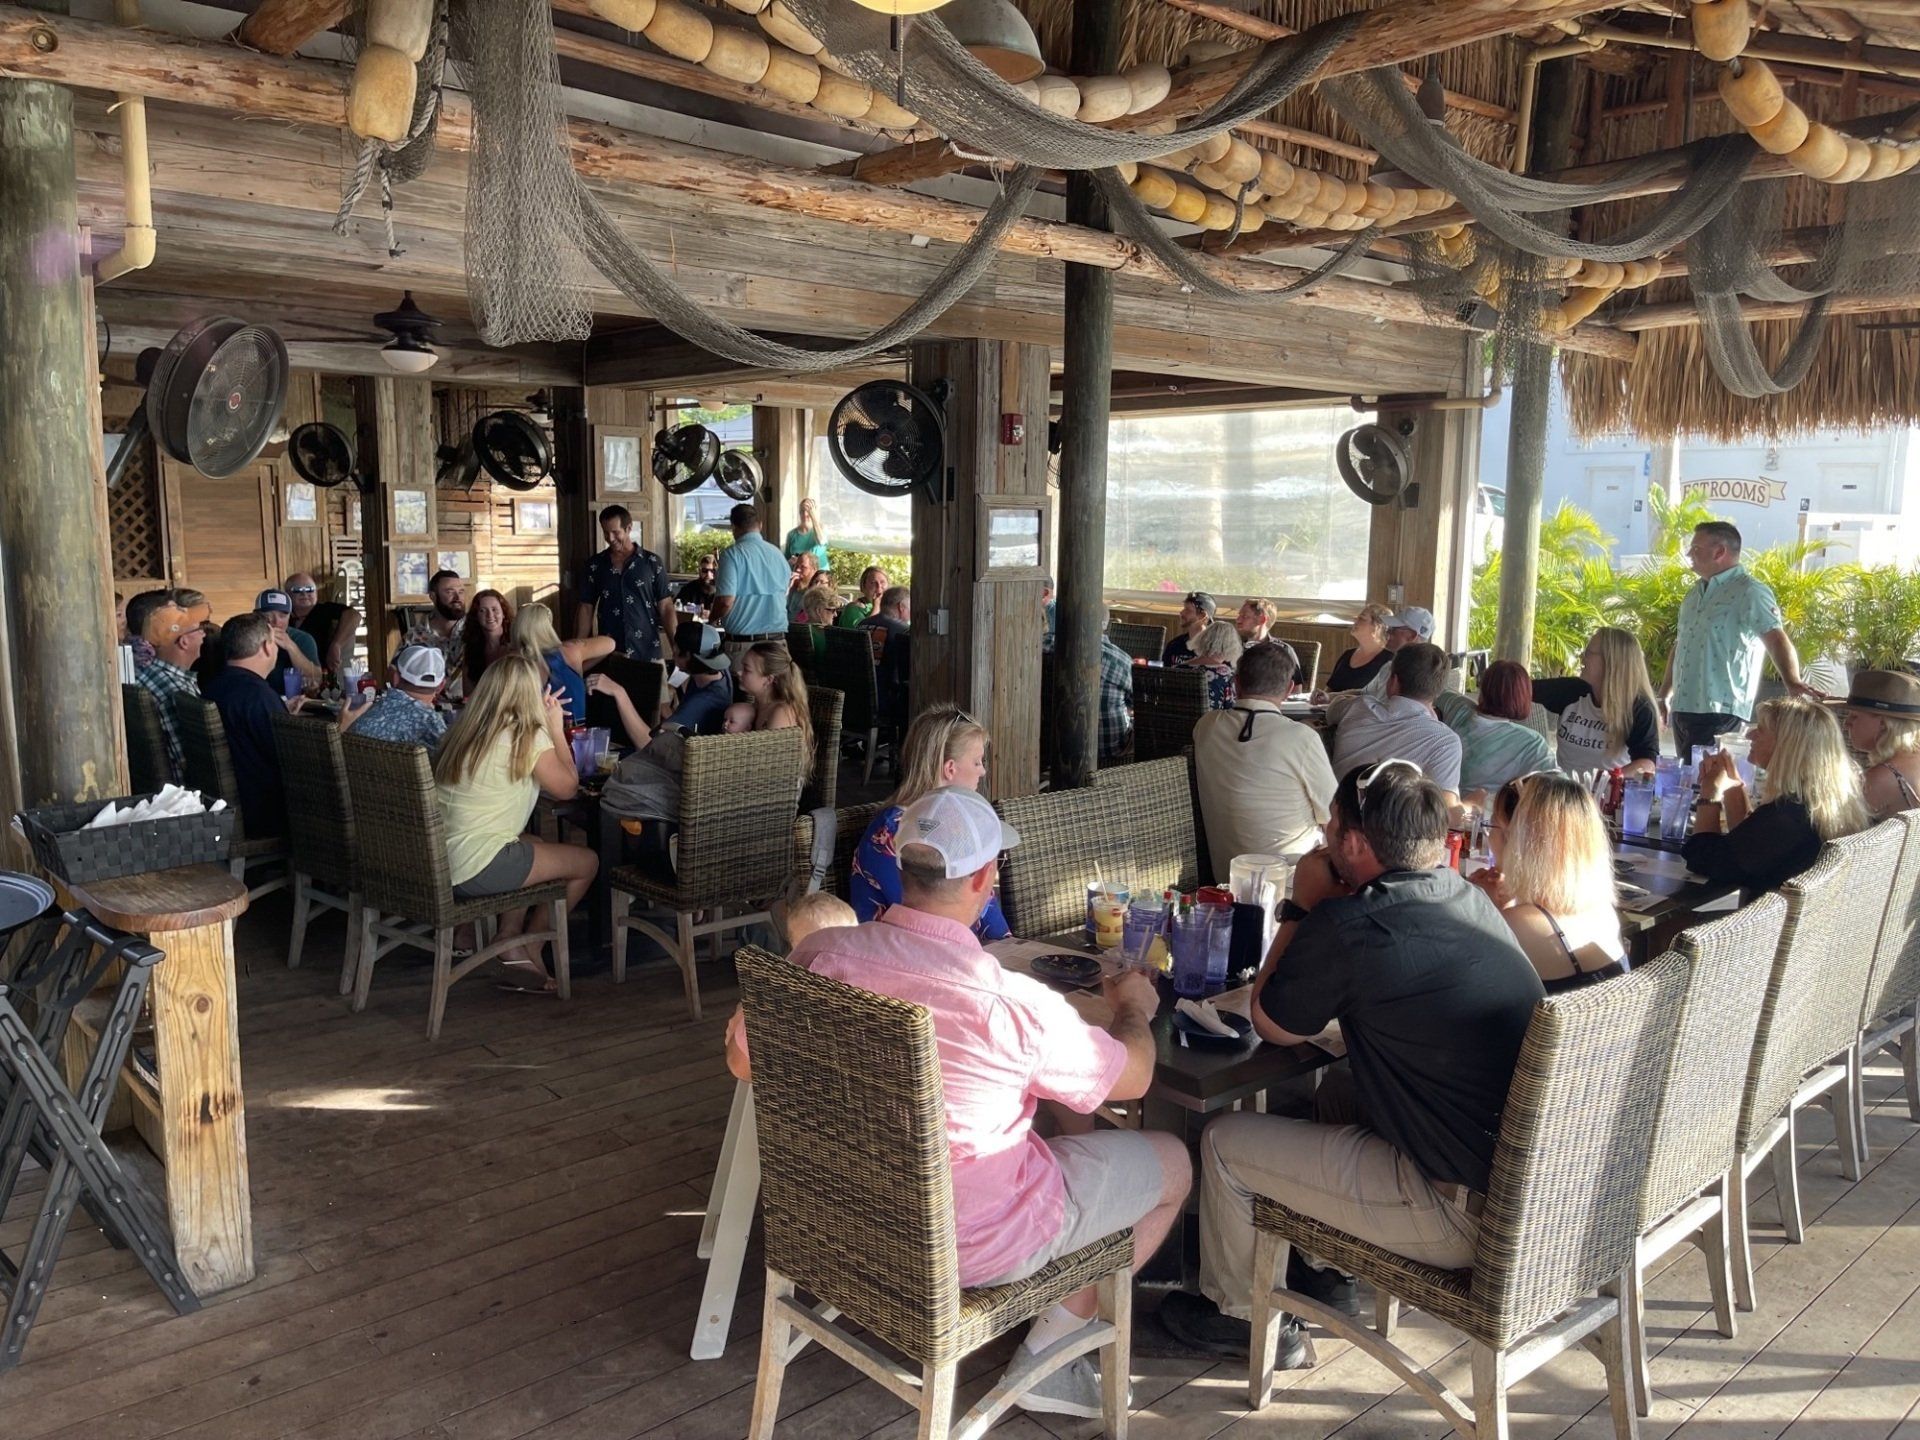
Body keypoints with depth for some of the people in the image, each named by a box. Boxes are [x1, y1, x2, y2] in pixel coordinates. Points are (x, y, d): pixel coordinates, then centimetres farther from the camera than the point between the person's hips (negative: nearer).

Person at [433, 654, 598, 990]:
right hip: (477, 870, -8)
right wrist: (556, 728, 8)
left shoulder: (464, 732, 10)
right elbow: (567, 787, -1)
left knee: (534, 848, 31)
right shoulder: (528, 737, -11)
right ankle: (529, 948, 20)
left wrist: (544, 721, 20)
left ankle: (509, 939, 22)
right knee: (587, 862, 9)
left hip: (438, 861, 8)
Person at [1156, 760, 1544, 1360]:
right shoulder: (1475, 903, 4)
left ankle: (1237, 1315, 28)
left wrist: (1303, 907, 4)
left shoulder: (1349, 927, -21)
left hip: (1464, 1218, -9)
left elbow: (1271, 1028, -2)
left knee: (1224, 1142, 5)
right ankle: (1325, 1274, 43)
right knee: (1336, 1094, 30)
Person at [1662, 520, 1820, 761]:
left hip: (1719, 712, -8)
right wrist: (1664, 695, 23)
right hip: (1682, 709, 8)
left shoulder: (1749, 592, -9)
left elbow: (1776, 638, -21)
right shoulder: (1694, 594, 18)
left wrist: (1792, 682, -37)